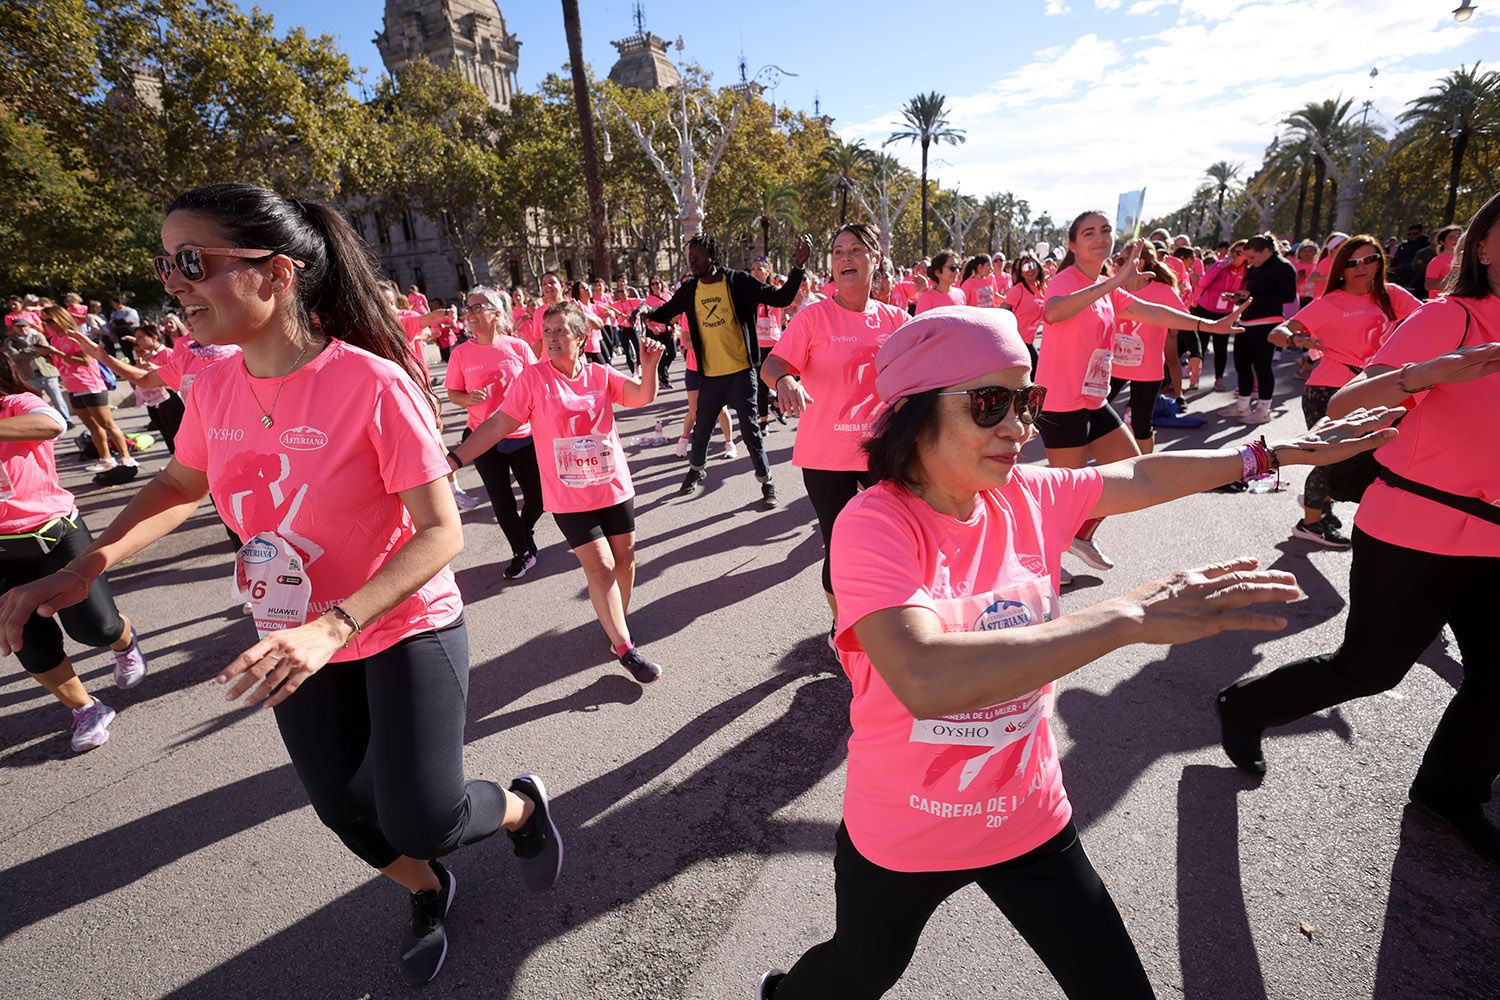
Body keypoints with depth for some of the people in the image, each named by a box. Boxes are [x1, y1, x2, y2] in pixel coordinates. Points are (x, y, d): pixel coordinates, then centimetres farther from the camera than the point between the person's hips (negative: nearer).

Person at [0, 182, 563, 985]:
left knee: (419, 823, -3)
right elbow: (182, 483, 14)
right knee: (349, 816, 19)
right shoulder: (215, 388, -5)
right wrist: (88, 563, -1)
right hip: (296, 643, 6)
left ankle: (521, 807, 33)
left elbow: (442, 531, -25)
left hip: (407, 631, -6)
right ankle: (427, 893, 52)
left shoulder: (372, 383, -25)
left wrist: (332, 626, -34)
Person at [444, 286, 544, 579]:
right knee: (503, 502, 7)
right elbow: (453, 393, 4)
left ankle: (525, 533, 40)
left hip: (523, 435, 0)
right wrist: (469, 399, -16)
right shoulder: (461, 353, -4)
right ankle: (522, 553, 30)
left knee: (537, 497, 6)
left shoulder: (518, 346, -6)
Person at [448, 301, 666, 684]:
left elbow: (643, 397, -12)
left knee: (624, 556, 11)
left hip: (615, 486, 3)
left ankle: (618, 624, 35)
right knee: (600, 567, -5)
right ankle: (626, 650, 6)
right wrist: (453, 459, -13)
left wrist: (649, 366, -31)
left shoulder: (601, 374, 0)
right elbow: (497, 425, -8)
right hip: (569, 496, -3)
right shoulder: (533, 378, -7)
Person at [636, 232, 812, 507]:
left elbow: (781, 298, -13)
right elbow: (665, 313, 14)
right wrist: (647, 313, -7)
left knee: (750, 428, 0)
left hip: (740, 371, -4)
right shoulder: (688, 290, 1)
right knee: (701, 428, 16)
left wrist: (797, 267, -25)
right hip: (709, 374, 4)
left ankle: (767, 483, 15)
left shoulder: (738, 281, -10)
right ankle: (696, 471, 42)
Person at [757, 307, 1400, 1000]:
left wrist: (1278, 453, 12)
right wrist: (1129, 616, -43)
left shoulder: (1029, 498, -11)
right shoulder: (873, 525, -30)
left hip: (1030, 817, 4)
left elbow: (1142, 478, 6)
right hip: (902, 838, -3)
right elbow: (925, 678, -46)